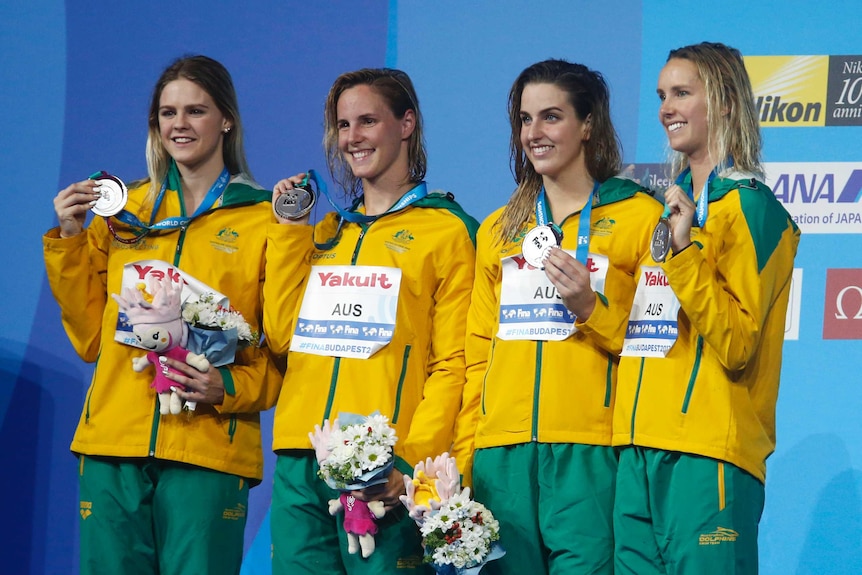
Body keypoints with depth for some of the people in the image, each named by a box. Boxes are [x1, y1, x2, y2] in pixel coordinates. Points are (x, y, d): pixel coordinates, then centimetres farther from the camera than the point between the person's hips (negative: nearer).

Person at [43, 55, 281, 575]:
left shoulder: (264, 220, 5)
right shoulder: (122, 211, 13)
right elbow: (90, 337, 13)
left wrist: (228, 389, -14)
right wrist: (69, 241, 4)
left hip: (209, 450, -3)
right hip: (113, 447, 3)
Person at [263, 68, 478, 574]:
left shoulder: (447, 230, 2)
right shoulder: (328, 231, 21)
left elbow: (454, 362, -5)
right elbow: (282, 334, 11)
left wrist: (412, 461, -16)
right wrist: (290, 231, 10)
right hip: (301, 465, 5)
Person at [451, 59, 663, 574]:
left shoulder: (641, 217, 3)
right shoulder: (498, 230, 18)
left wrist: (590, 309, -14)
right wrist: (462, 463, 10)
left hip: (591, 453, -4)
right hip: (502, 453, 4)